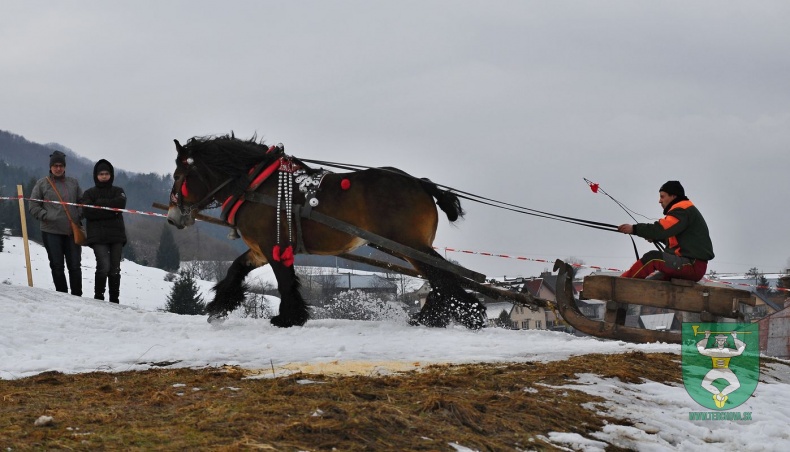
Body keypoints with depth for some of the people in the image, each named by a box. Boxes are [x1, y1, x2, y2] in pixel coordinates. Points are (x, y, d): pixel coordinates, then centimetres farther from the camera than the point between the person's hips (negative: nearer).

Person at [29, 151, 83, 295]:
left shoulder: (73, 183, 11)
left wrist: (79, 218, 3)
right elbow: (33, 206, 4)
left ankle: (77, 296, 7)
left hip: (72, 231, 2)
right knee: (57, 266, 1)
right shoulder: (42, 184, 3)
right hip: (51, 231, -2)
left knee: (75, 266, 0)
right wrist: (46, 216, -8)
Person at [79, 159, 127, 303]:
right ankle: (98, 297, -4)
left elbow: (120, 204, -9)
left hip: (116, 235, 3)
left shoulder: (118, 191, 14)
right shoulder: (89, 193, 9)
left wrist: (100, 203, -9)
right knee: (104, 266, -18)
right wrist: (110, 211, -10)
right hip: (98, 236, -2)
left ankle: (114, 300, 12)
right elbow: (87, 212, -8)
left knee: (115, 269, 4)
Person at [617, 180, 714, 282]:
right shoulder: (681, 210, 22)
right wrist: (655, 237, 7)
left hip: (694, 265, -10)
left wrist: (634, 229, -19)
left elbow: (662, 229, -23)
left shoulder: (683, 211, -11)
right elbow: (671, 235, 24)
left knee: (652, 257, -19)